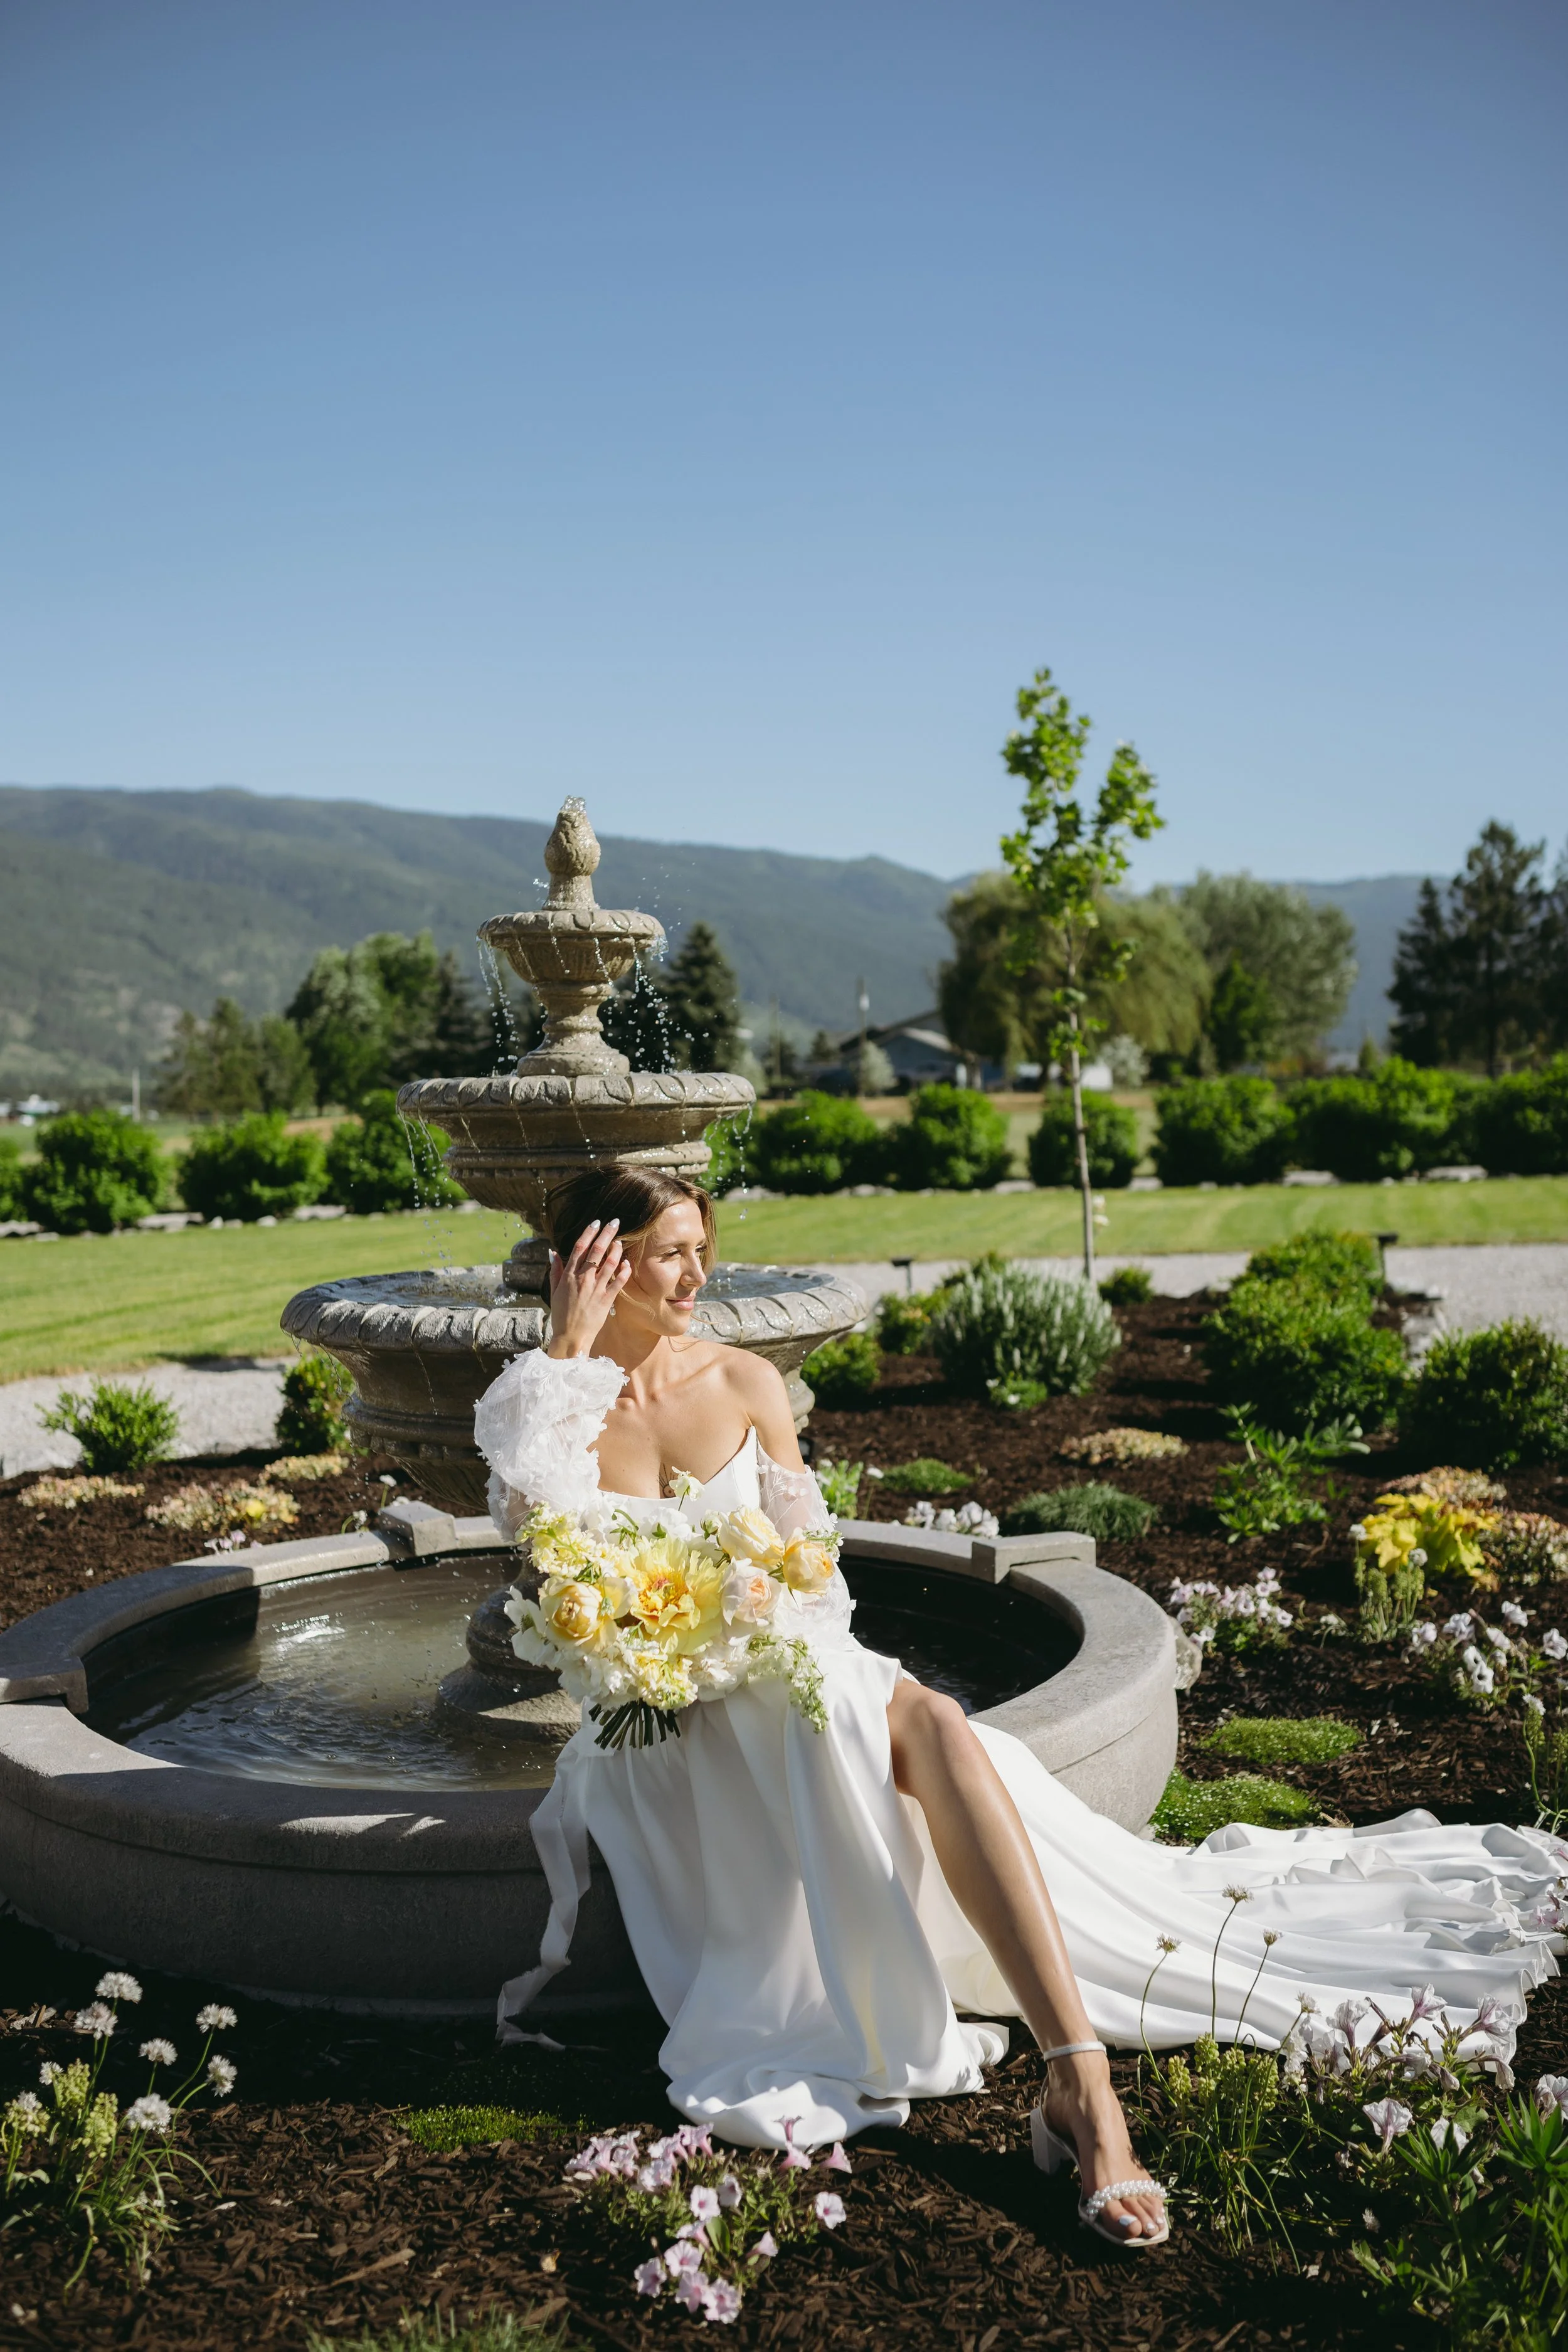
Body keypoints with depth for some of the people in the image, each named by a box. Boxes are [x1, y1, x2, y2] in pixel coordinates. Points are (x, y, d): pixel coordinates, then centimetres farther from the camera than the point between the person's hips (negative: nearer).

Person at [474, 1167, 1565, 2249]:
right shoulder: (548, 1406, 2)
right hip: (652, 1724, -1)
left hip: (781, 1667, 2)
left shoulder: (745, 1383, 8)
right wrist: (572, 1347, -15)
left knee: (935, 1728, -31)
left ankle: (1082, 2075, -40)